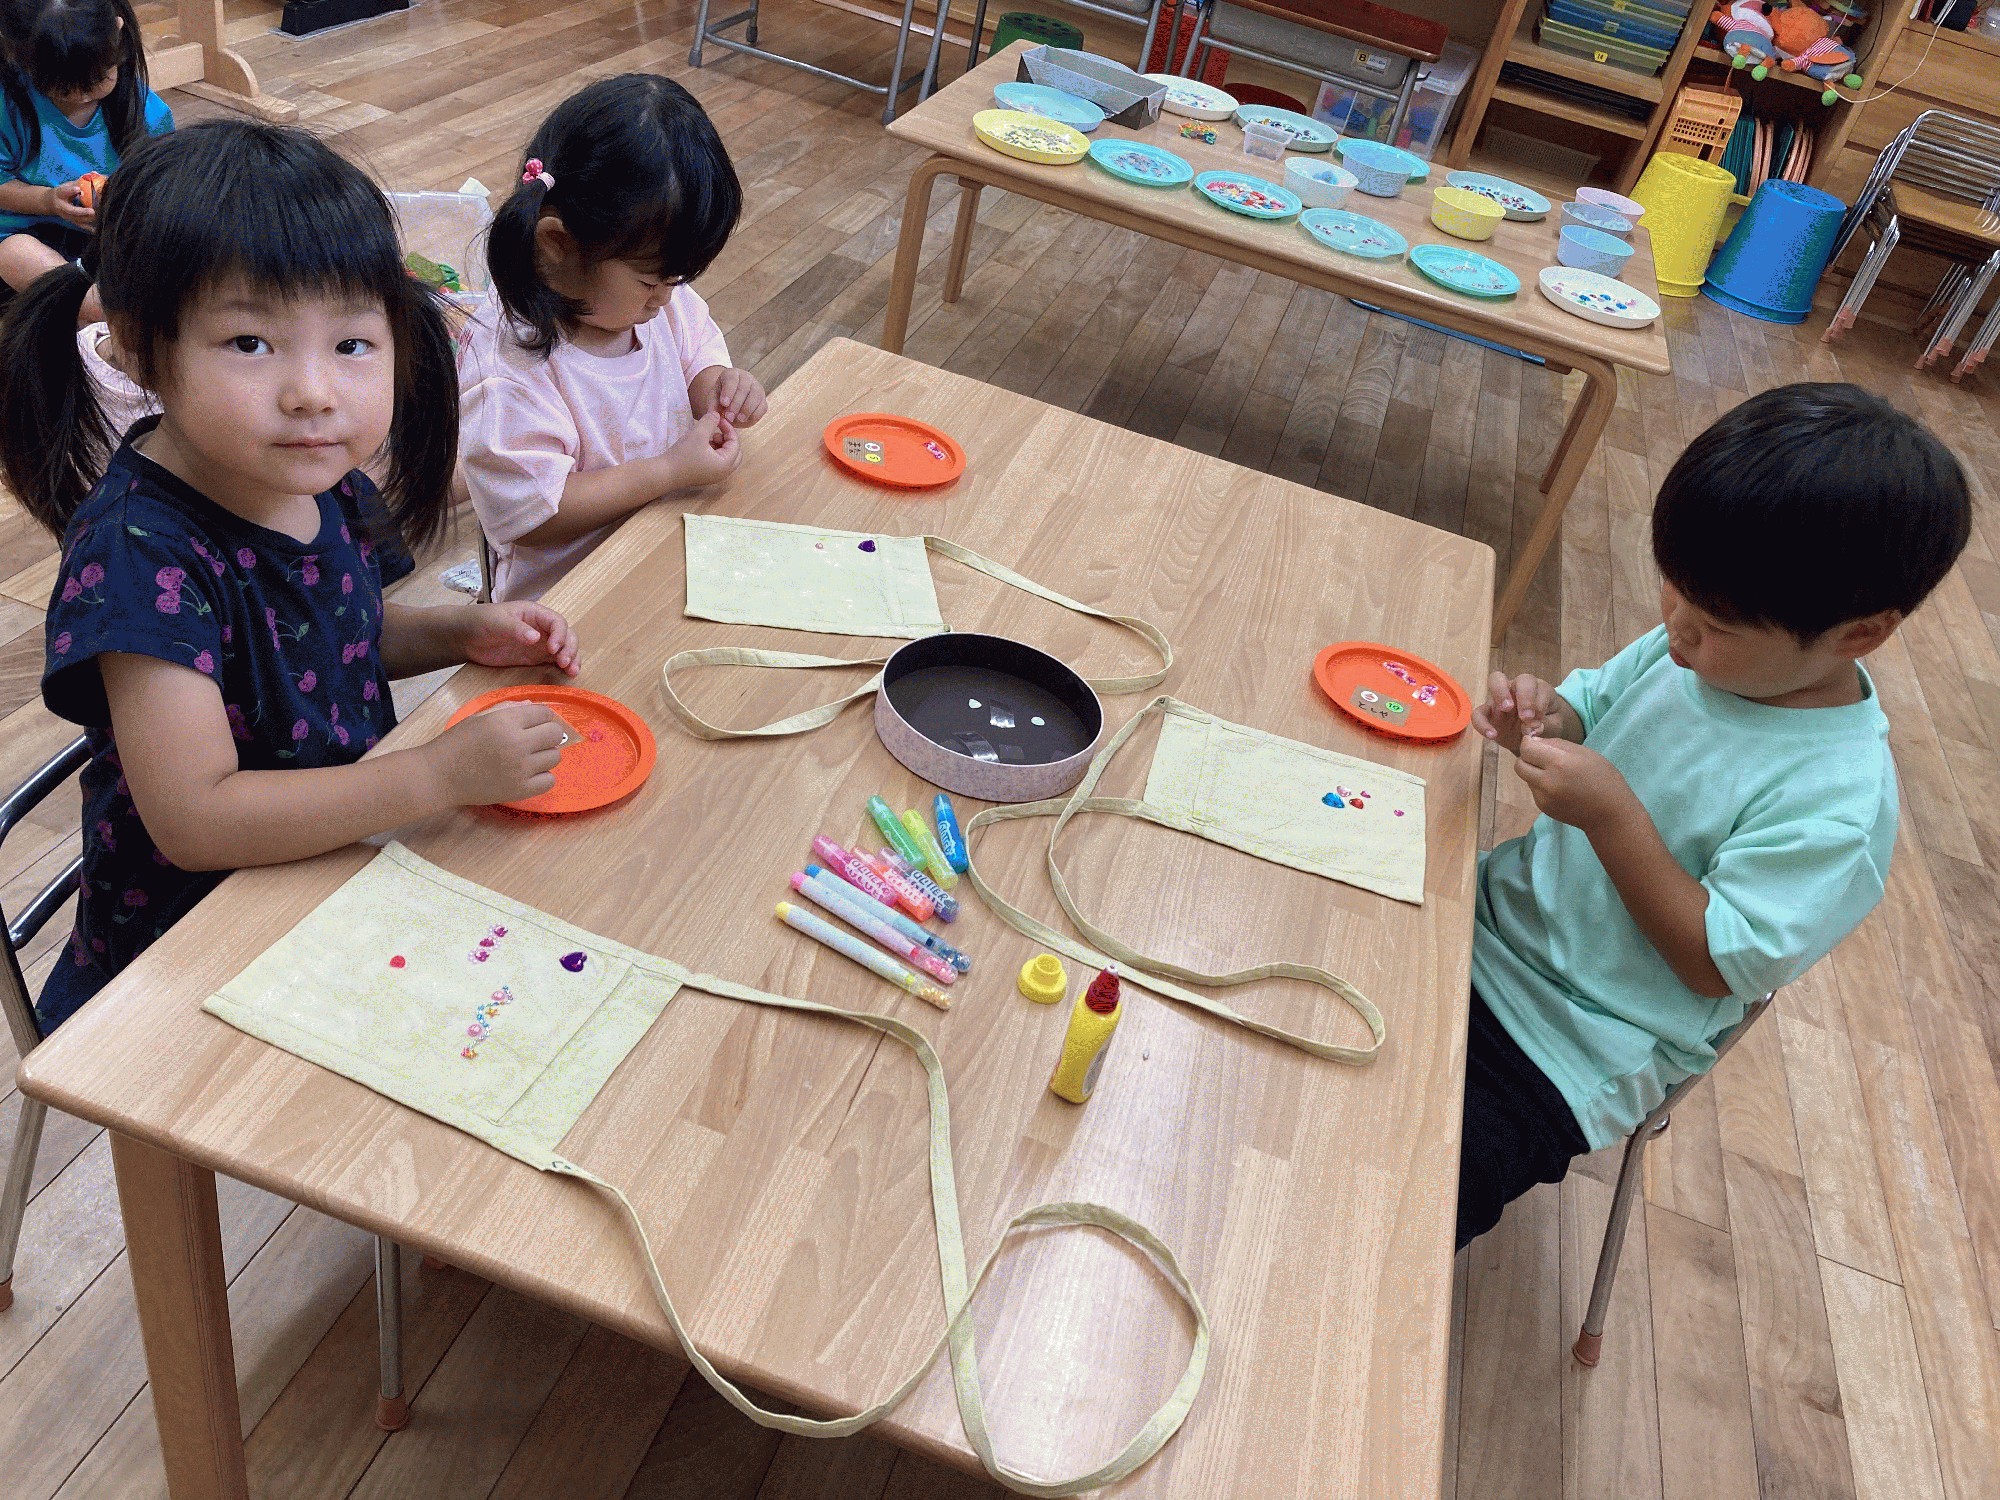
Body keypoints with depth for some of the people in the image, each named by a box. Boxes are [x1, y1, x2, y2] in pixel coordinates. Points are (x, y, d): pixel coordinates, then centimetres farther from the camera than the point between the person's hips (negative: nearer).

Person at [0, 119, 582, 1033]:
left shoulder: (322, 477, -6)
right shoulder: (141, 550, -28)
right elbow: (193, 819, -31)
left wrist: (464, 633, -3)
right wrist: (443, 774, -33)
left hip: (344, 847, 7)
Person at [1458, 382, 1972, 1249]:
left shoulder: (1836, 803, -25)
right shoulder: (1690, 651, -7)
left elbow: (1721, 965, -23)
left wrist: (1614, 817, -33)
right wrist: (1544, 719, -14)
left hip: (1583, 1042, -6)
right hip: (1495, 913, 7)